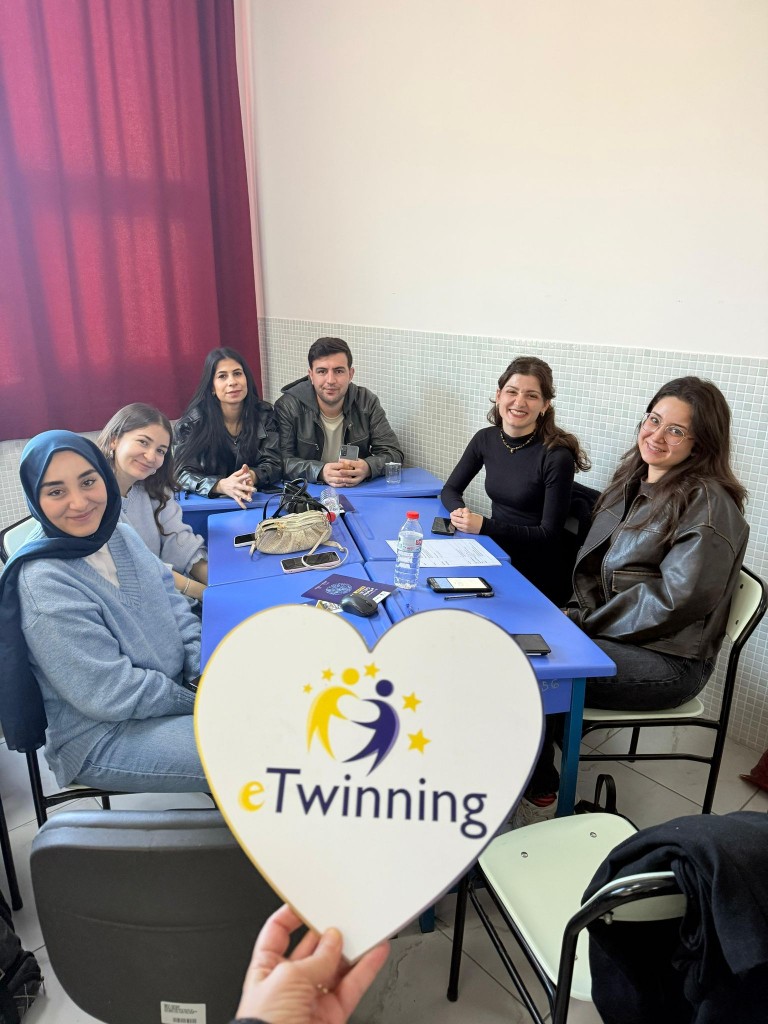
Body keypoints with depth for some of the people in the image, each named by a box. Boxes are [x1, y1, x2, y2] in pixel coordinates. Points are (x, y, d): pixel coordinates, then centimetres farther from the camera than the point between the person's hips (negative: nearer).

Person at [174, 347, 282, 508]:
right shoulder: (193, 420, -8)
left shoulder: (264, 414, -2)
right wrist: (220, 485, -32)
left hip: (257, 500, 1)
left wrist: (252, 477, -27)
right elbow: (182, 473, -12)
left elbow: (274, 463, -3)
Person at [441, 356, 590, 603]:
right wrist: (461, 511, -13)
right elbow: (450, 490, 10)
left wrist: (484, 525, -22)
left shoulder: (556, 456, -17)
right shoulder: (486, 439, 0)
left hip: (539, 576, -5)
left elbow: (550, 534, -15)